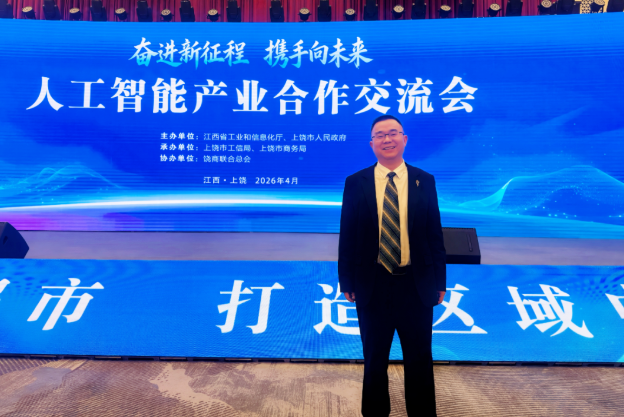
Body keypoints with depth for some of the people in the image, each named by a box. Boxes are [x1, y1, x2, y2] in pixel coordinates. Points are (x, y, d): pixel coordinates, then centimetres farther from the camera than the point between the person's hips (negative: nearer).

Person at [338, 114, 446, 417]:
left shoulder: (424, 181, 1)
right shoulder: (355, 183, -2)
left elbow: (434, 233, 3)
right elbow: (347, 235, -1)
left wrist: (439, 281, 3)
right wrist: (346, 281, -2)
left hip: (416, 285, 1)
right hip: (372, 285, 0)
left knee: (419, 359, 14)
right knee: (374, 358, 16)